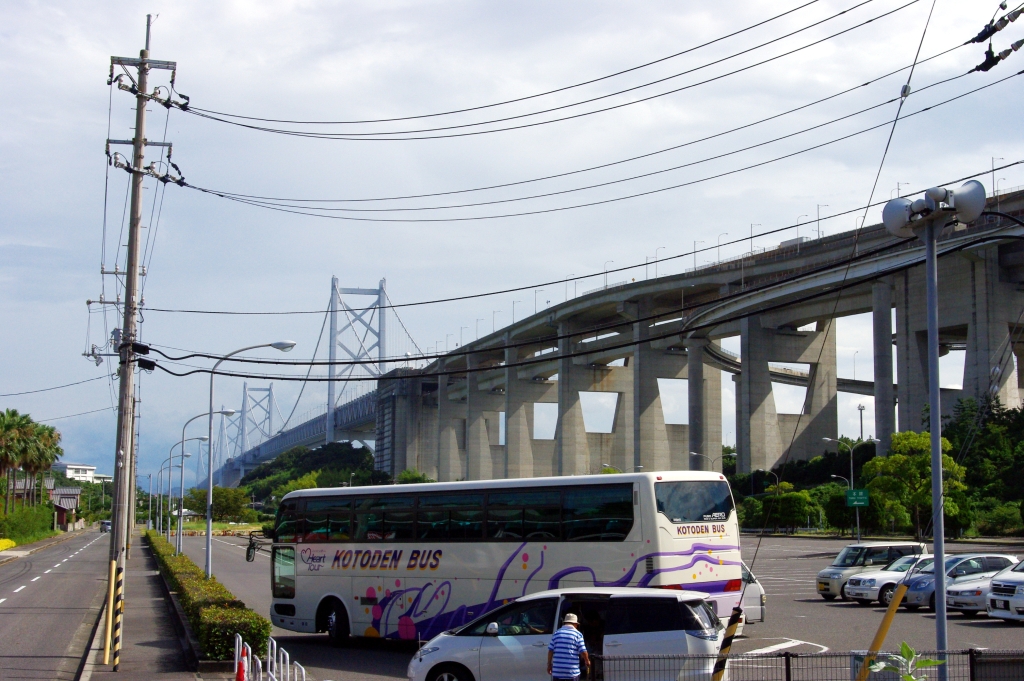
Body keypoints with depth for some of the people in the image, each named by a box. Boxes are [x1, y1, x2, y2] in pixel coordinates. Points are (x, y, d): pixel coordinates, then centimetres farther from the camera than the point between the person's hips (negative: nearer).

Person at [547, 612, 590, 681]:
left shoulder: (556, 633, 8)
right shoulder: (578, 634, -1)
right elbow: (583, 652, -6)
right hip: (572, 672, -3)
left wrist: (549, 664, 16)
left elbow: (550, 651, 5)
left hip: (557, 671, 3)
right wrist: (587, 661, 13)